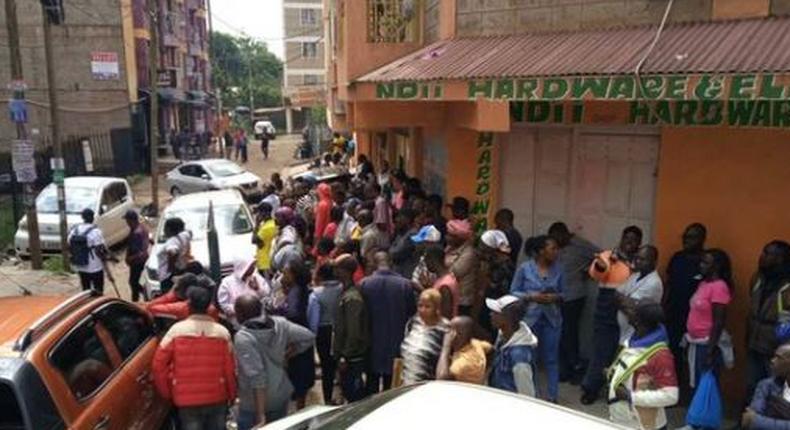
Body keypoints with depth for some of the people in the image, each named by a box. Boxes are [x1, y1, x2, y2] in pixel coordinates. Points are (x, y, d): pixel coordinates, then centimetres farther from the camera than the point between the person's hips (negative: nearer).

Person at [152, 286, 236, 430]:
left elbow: (159, 365, -7)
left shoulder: (176, 330, -9)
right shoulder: (222, 332, -6)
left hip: (187, 400, -1)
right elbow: (230, 368, -4)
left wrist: (167, 393, 7)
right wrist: (232, 395, 11)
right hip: (217, 398, 1)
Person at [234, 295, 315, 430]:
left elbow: (256, 377, -26)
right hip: (281, 395, 6)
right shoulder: (280, 323, -6)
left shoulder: (243, 337, -22)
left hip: (254, 403, -6)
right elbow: (308, 337, 1)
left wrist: (260, 415, -23)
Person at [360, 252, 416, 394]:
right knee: (391, 385, 12)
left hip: (373, 341, 0)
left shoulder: (365, 284, -11)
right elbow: (412, 312, -4)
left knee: (372, 383, 14)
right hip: (396, 342, 0)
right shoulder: (405, 284, -11)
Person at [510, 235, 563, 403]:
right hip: (530, 318, -2)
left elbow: (562, 293, 12)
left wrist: (556, 297, -9)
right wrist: (532, 297, -15)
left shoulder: (557, 269, 3)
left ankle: (551, 394, 18)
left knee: (551, 358, 7)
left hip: (552, 319, 2)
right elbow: (513, 292, -1)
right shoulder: (525, 268, -5)